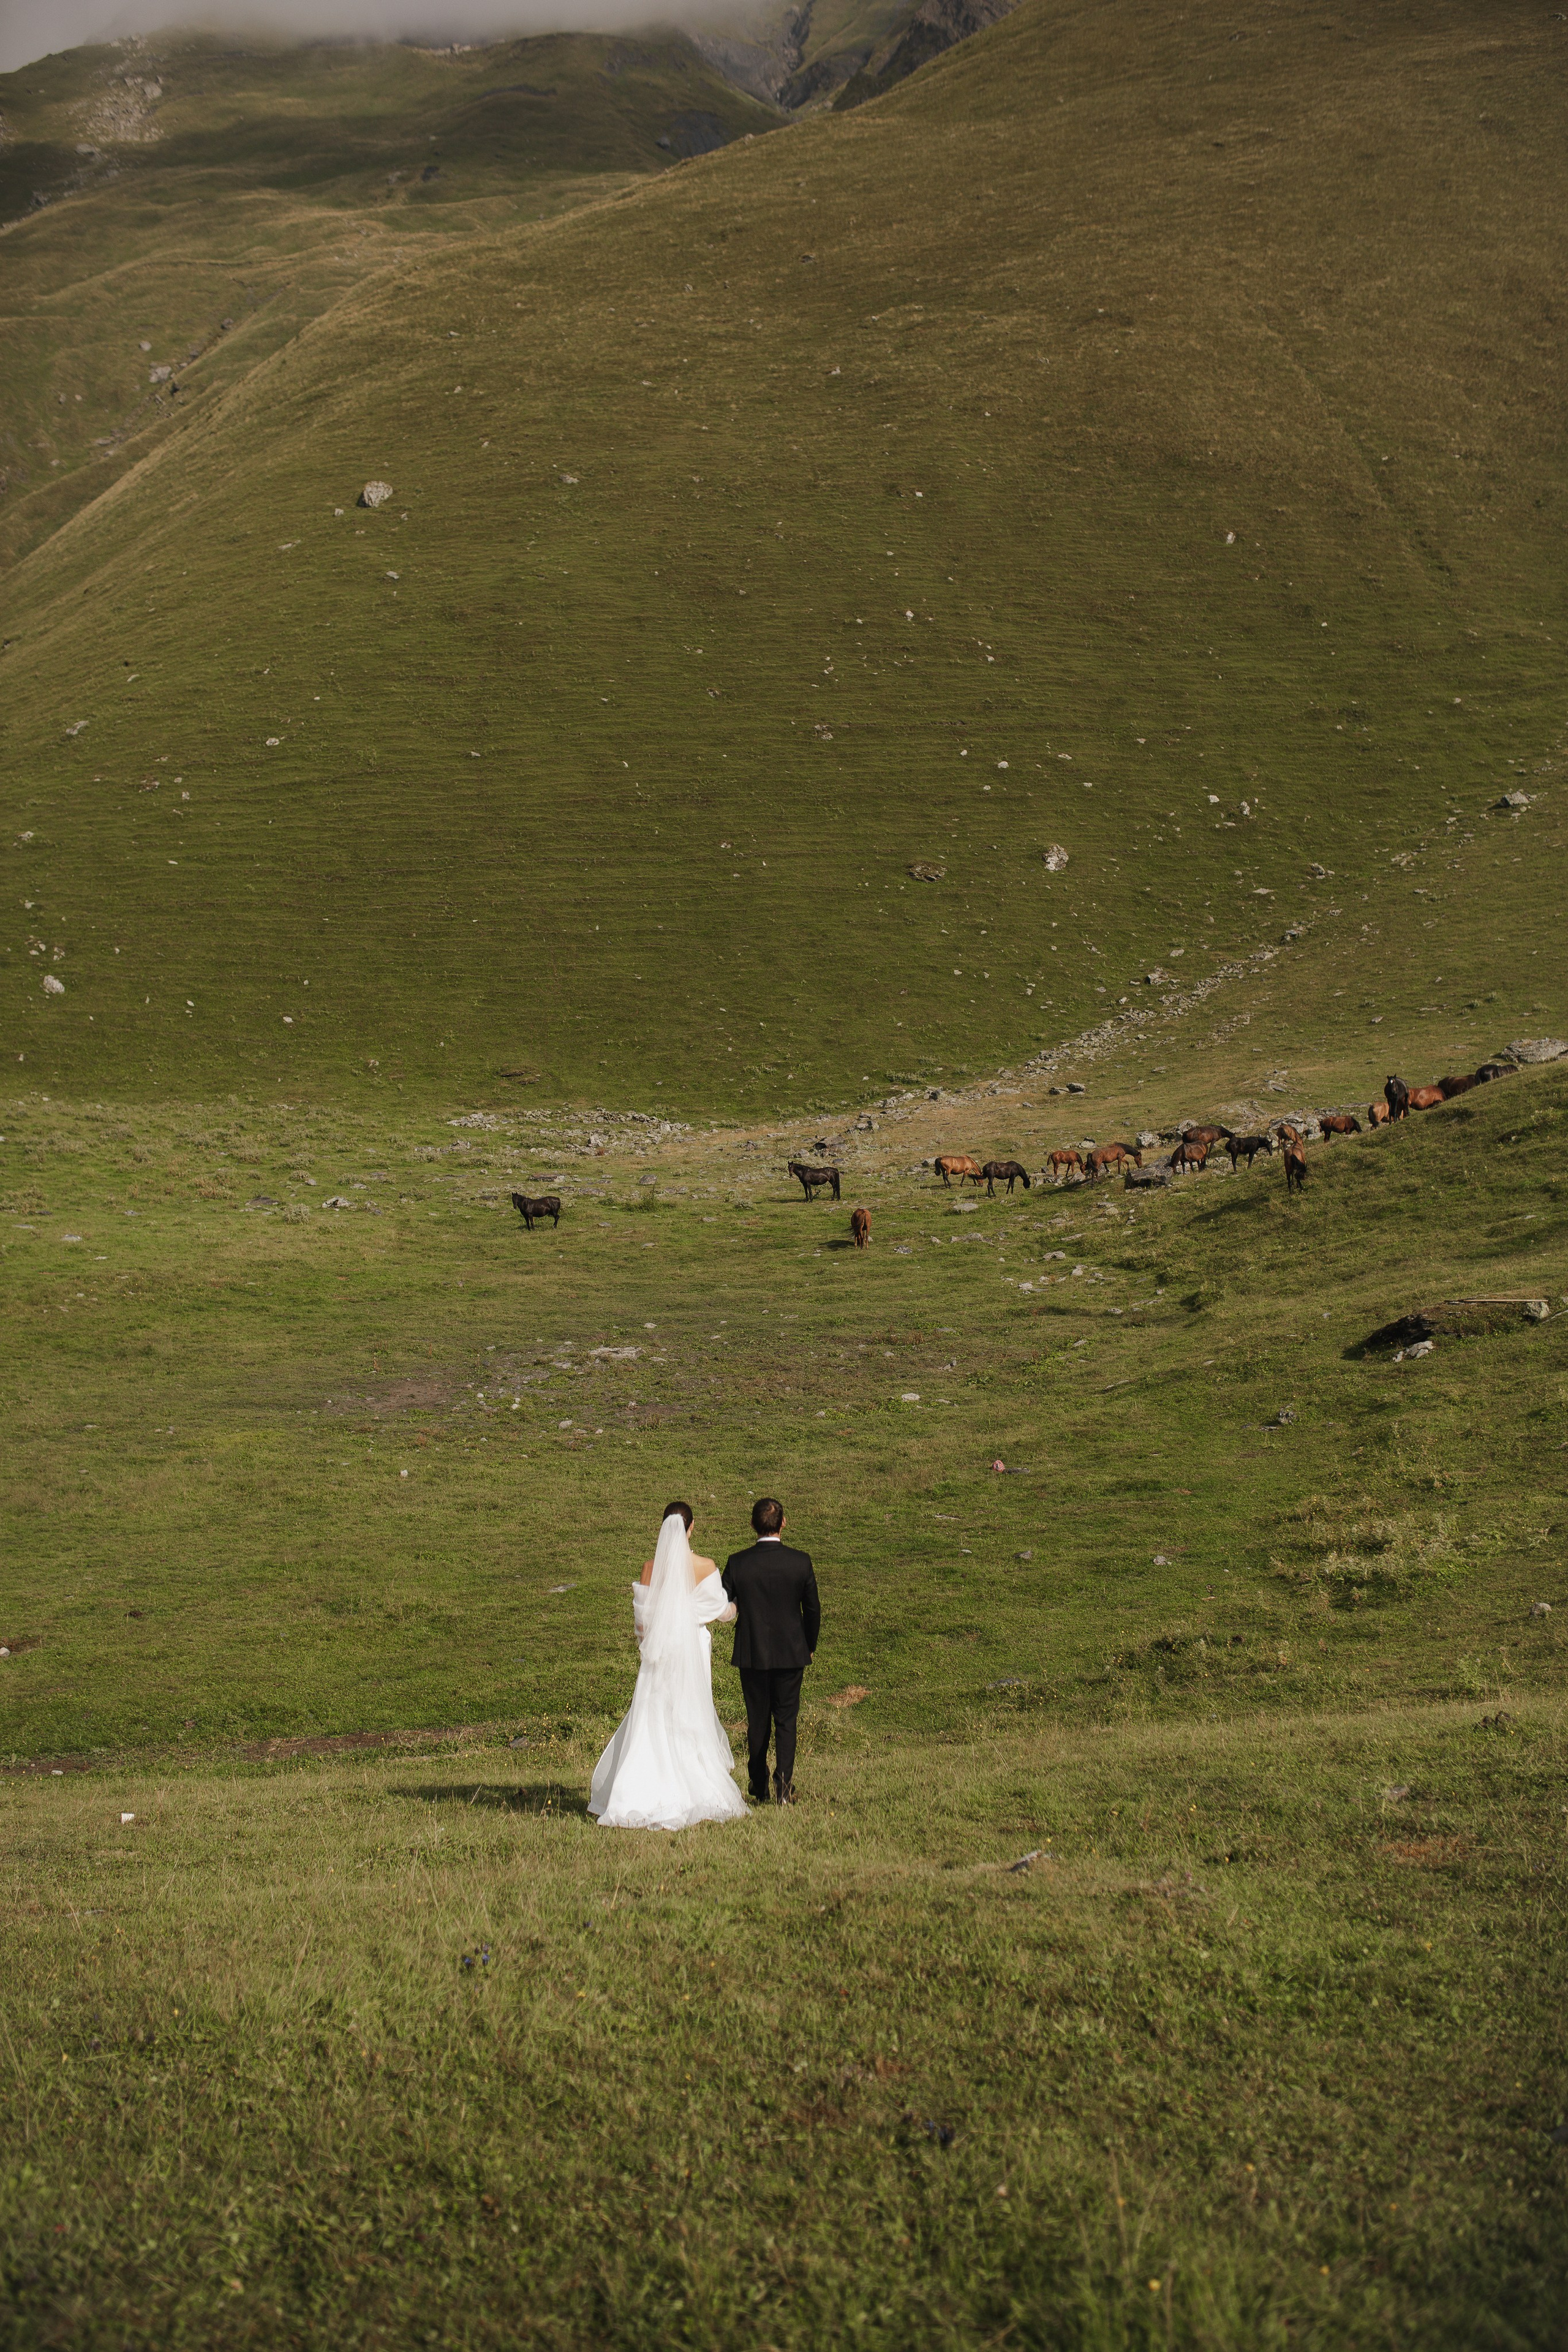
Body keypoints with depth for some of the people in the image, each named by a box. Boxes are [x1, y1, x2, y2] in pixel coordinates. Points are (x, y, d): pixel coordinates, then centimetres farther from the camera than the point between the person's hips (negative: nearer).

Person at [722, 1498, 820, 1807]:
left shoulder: (737, 1563, -10)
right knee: (786, 1720, 7)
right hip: (791, 1653, 0)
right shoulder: (801, 1561, -8)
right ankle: (784, 1784, -9)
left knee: (757, 1721, 13)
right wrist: (810, 1647, 16)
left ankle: (759, 1789, 21)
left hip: (751, 1654, 0)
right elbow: (813, 1609, 1)